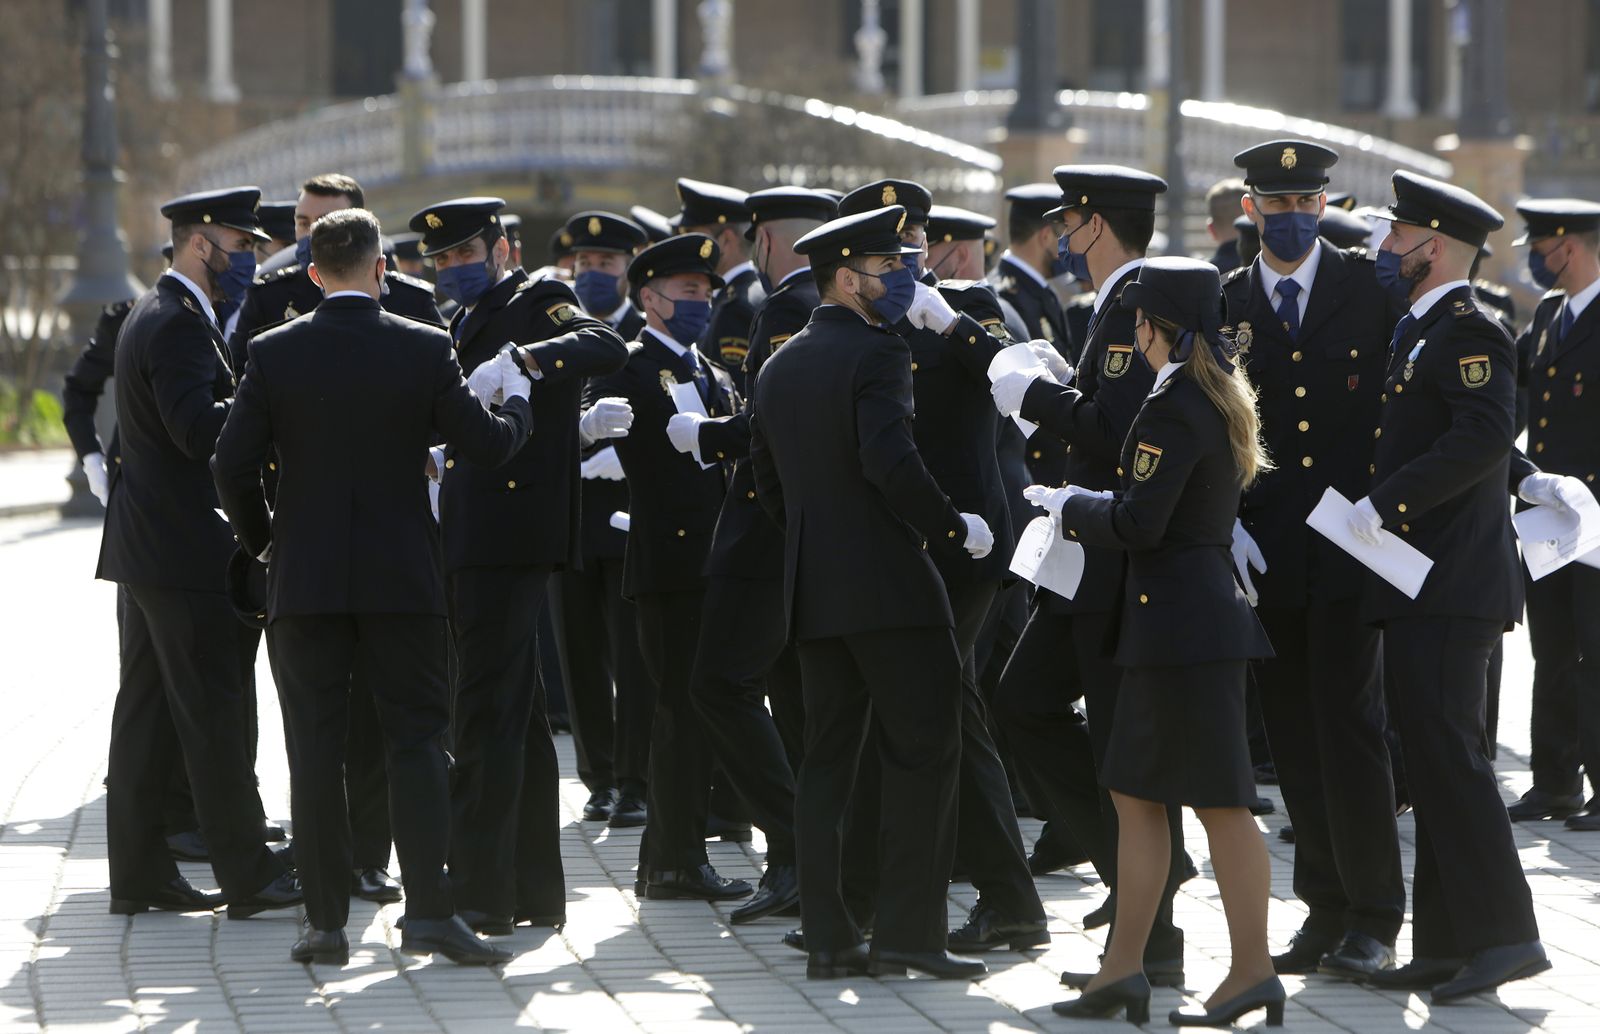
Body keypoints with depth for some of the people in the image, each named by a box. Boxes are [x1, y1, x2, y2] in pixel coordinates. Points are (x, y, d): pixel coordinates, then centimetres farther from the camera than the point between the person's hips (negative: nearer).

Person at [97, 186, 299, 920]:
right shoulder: (179, 325, -17)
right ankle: (248, 878, -4)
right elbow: (200, 430, -26)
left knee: (146, 711, 11)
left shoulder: (154, 315, 16)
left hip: (145, 545, 11)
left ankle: (138, 872, 14)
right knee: (212, 713, -6)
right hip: (186, 551, -11)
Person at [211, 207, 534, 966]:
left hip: (304, 579, 1)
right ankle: (429, 910, -5)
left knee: (316, 751, 5)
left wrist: (260, 539, 12)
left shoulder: (275, 353, -5)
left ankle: (326, 921, 5)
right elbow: (488, 446, -3)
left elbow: (232, 466, -6)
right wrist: (517, 399, 19)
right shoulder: (424, 349, -6)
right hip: (401, 578, -1)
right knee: (416, 739, 5)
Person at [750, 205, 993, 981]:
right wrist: (955, 529, -12)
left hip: (812, 589, 8)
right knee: (923, 751, -3)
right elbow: (891, 463, -23)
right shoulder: (875, 353, -11)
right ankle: (908, 929, -7)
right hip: (889, 585, -8)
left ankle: (827, 936, 6)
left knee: (827, 756, 8)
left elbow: (767, 483, 19)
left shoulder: (780, 367, 14)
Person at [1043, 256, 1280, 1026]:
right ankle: (1122, 969, 15)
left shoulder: (1174, 408, -17)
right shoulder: (1221, 397, 13)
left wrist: (1071, 507, -2)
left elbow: (1139, 522, -19)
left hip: (1183, 620, -10)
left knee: (1220, 802, -5)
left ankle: (1252, 971, -2)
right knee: (1136, 794, 13)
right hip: (1175, 622, 10)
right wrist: (1085, 509, 16)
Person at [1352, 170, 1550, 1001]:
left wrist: (1386, 502, -24)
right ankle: (1445, 944, 10)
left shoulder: (1470, 332, -11)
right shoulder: (1417, 333, 20)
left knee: (1446, 750, -15)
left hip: (1450, 584, -10)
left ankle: (1504, 933, -15)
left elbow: (1482, 437, -24)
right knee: (1433, 758, 9)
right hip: (1417, 586, 10)